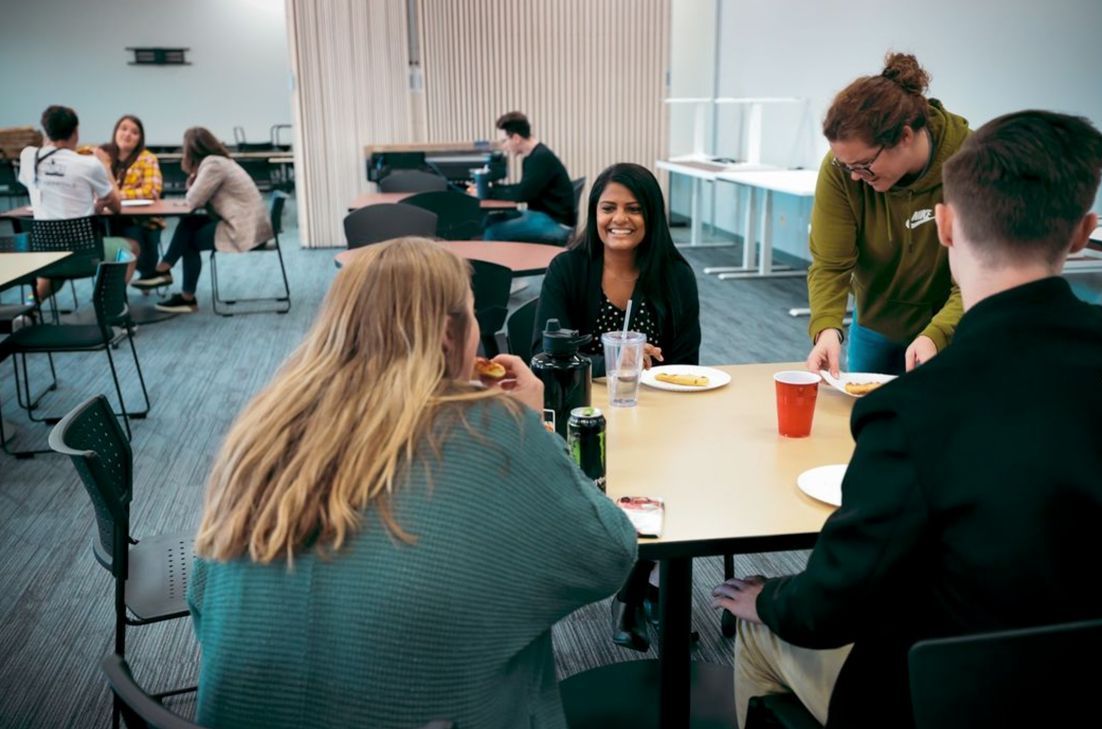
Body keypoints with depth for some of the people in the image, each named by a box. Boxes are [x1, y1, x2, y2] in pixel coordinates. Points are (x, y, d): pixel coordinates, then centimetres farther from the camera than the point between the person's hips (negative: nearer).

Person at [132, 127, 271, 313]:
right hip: (250, 224, 9)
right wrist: (193, 175, 2)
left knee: (191, 239, 6)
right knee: (188, 224, 10)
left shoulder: (213, 164, -15)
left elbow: (193, 201, -14)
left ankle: (188, 298, 16)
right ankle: (163, 271, 12)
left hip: (245, 231, -9)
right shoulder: (219, 160, 16)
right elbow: (199, 198, 15)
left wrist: (193, 174, 2)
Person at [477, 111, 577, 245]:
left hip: (556, 224, -10)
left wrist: (488, 193, -12)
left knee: (493, 232, -19)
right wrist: (490, 188, 6)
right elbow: (523, 189, 18)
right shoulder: (532, 157, 12)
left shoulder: (541, 157, -18)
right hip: (541, 215, 10)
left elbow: (522, 194, -22)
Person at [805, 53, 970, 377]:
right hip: (874, 325, 2)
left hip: (949, 329, -2)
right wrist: (826, 329, -39)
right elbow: (829, 265, -21)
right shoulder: (839, 169, -22)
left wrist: (935, 337, -43)